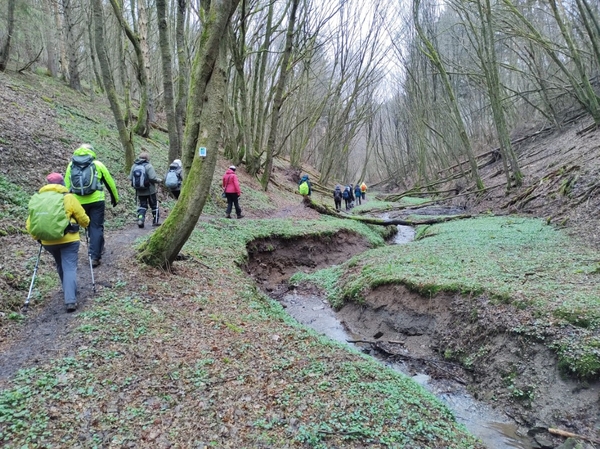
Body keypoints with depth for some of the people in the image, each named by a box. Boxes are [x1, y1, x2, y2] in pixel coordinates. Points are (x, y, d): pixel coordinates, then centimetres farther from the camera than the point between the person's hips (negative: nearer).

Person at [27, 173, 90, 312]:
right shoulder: (68, 197, -4)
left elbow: (30, 225, 8)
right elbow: (83, 219, 1)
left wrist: (37, 237, 24)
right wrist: (86, 224, 23)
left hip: (48, 242, 4)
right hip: (68, 240, -4)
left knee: (60, 266, 24)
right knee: (70, 268, -1)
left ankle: (68, 291, 38)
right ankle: (70, 300, -12)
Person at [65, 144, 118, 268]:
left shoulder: (71, 165, 9)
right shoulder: (97, 164, 2)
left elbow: (66, 185, 9)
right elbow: (110, 183, 9)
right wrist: (115, 198, 21)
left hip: (78, 202, 3)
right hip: (96, 201, -3)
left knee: (90, 226, 20)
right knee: (96, 227, 3)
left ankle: (98, 248, 34)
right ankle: (95, 256, -1)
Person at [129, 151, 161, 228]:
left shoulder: (134, 166, 2)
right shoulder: (148, 166, -15)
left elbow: (131, 178, 2)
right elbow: (153, 178, -22)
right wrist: (159, 180, -3)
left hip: (139, 191, 4)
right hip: (150, 190, -4)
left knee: (142, 205, 13)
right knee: (154, 205, 13)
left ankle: (140, 219, -7)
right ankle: (156, 221, 20)